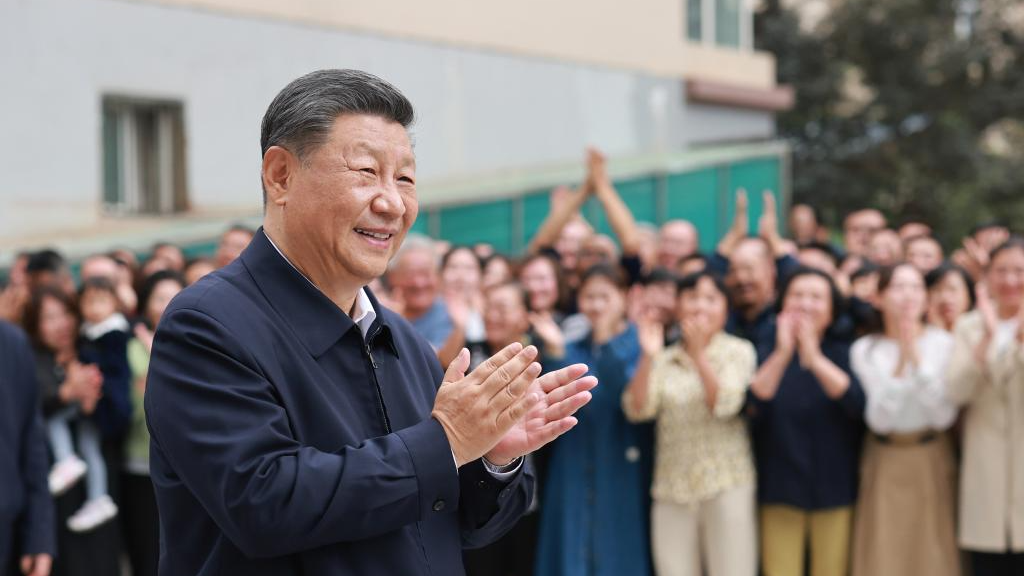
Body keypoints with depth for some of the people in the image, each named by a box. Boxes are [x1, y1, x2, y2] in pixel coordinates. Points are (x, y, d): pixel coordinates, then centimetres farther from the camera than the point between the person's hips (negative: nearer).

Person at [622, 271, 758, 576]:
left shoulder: (739, 351, 2)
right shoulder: (664, 359, 9)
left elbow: (725, 405, -12)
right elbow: (637, 410, -4)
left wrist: (698, 352, -19)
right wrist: (648, 357, -16)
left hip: (726, 485, -3)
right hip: (671, 489, 3)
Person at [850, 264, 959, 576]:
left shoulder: (943, 343, -3)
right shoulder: (865, 349, -2)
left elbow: (944, 416, -12)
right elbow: (879, 419, -11)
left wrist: (917, 359, -18)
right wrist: (899, 364, -20)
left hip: (932, 462, 0)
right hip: (884, 465, 0)